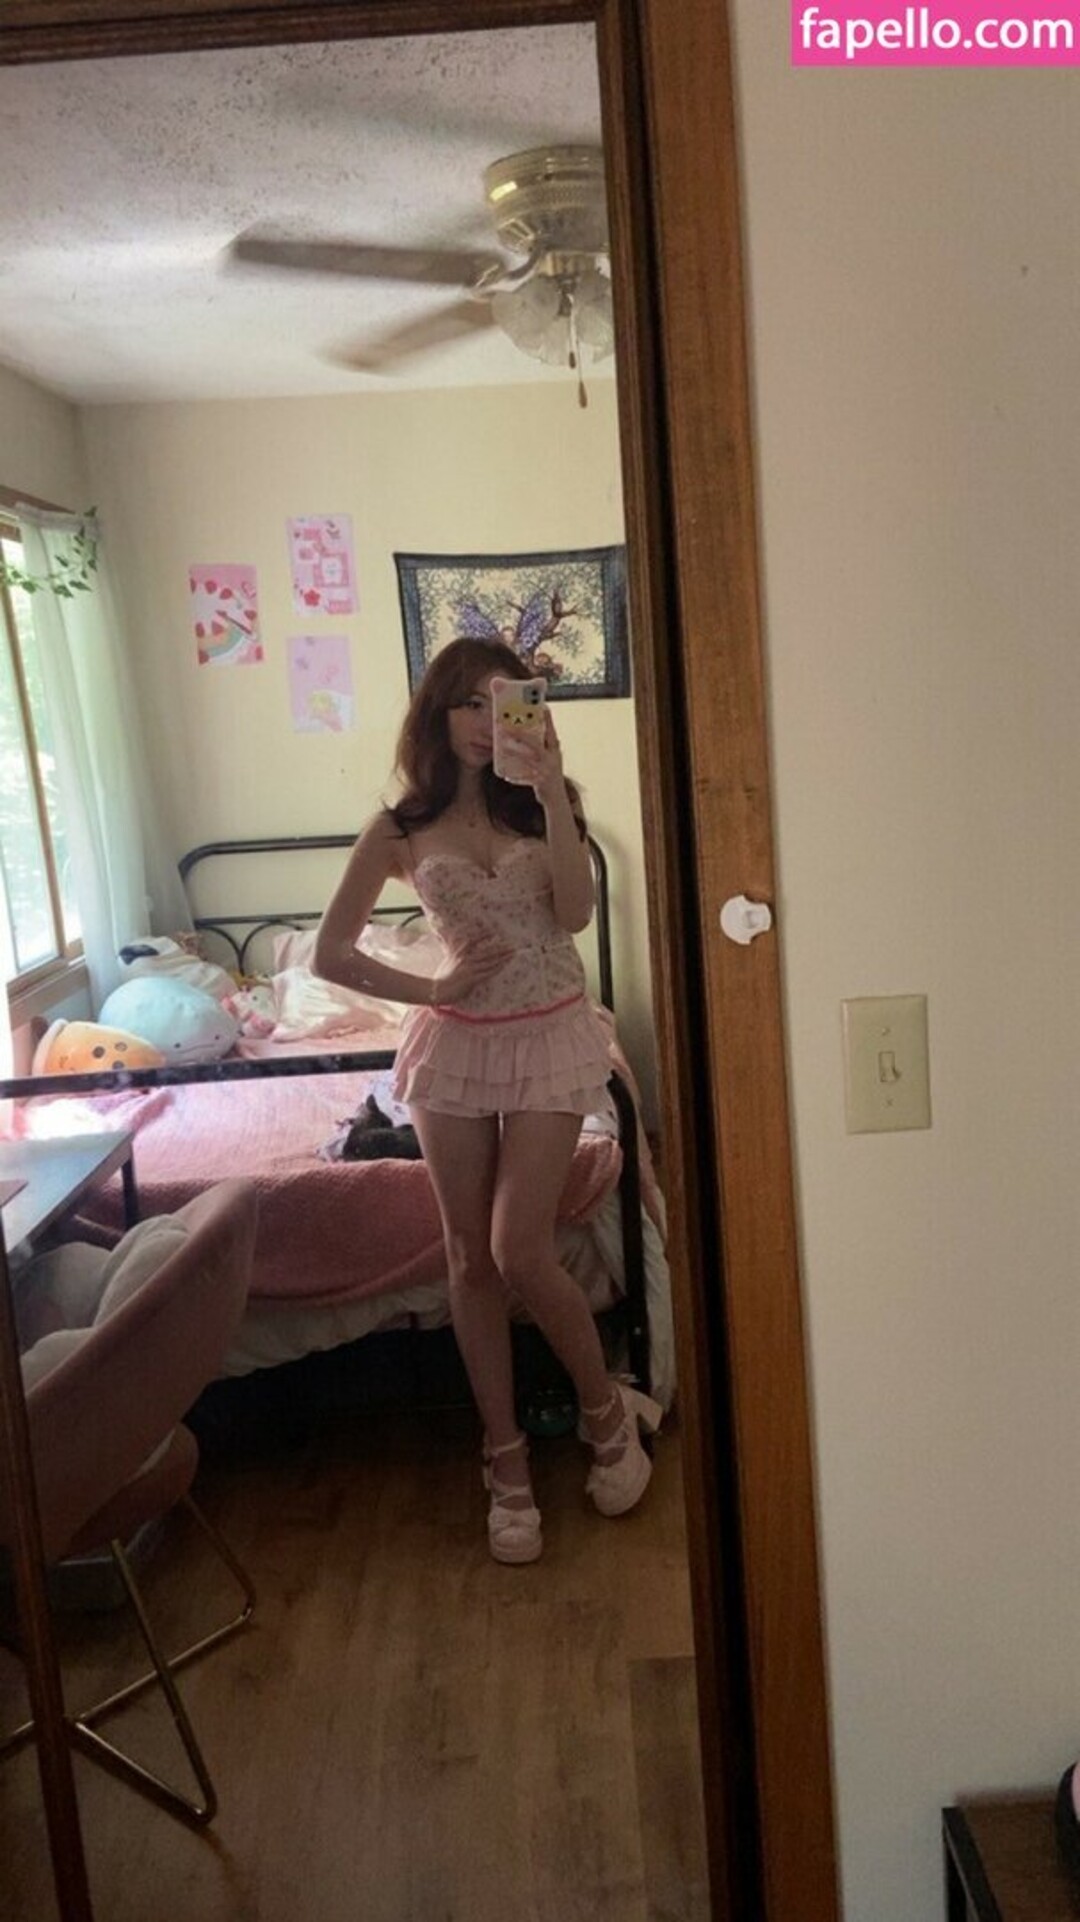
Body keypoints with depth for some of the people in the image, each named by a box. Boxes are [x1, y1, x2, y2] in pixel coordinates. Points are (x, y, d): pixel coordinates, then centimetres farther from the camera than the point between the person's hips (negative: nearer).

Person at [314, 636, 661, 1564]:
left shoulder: (541, 801, 2)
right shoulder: (403, 830, 1)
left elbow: (575, 913, -13)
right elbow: (331, 952, 0)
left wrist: (553, 795, -18)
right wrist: (431, 990, -9)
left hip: (551, 1037, -1)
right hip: (456, 1044, 2)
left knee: (519, 1250, -9)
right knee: (472, 1259, 6)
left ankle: (606, 1406, 18)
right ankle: (507, 1460, 23)